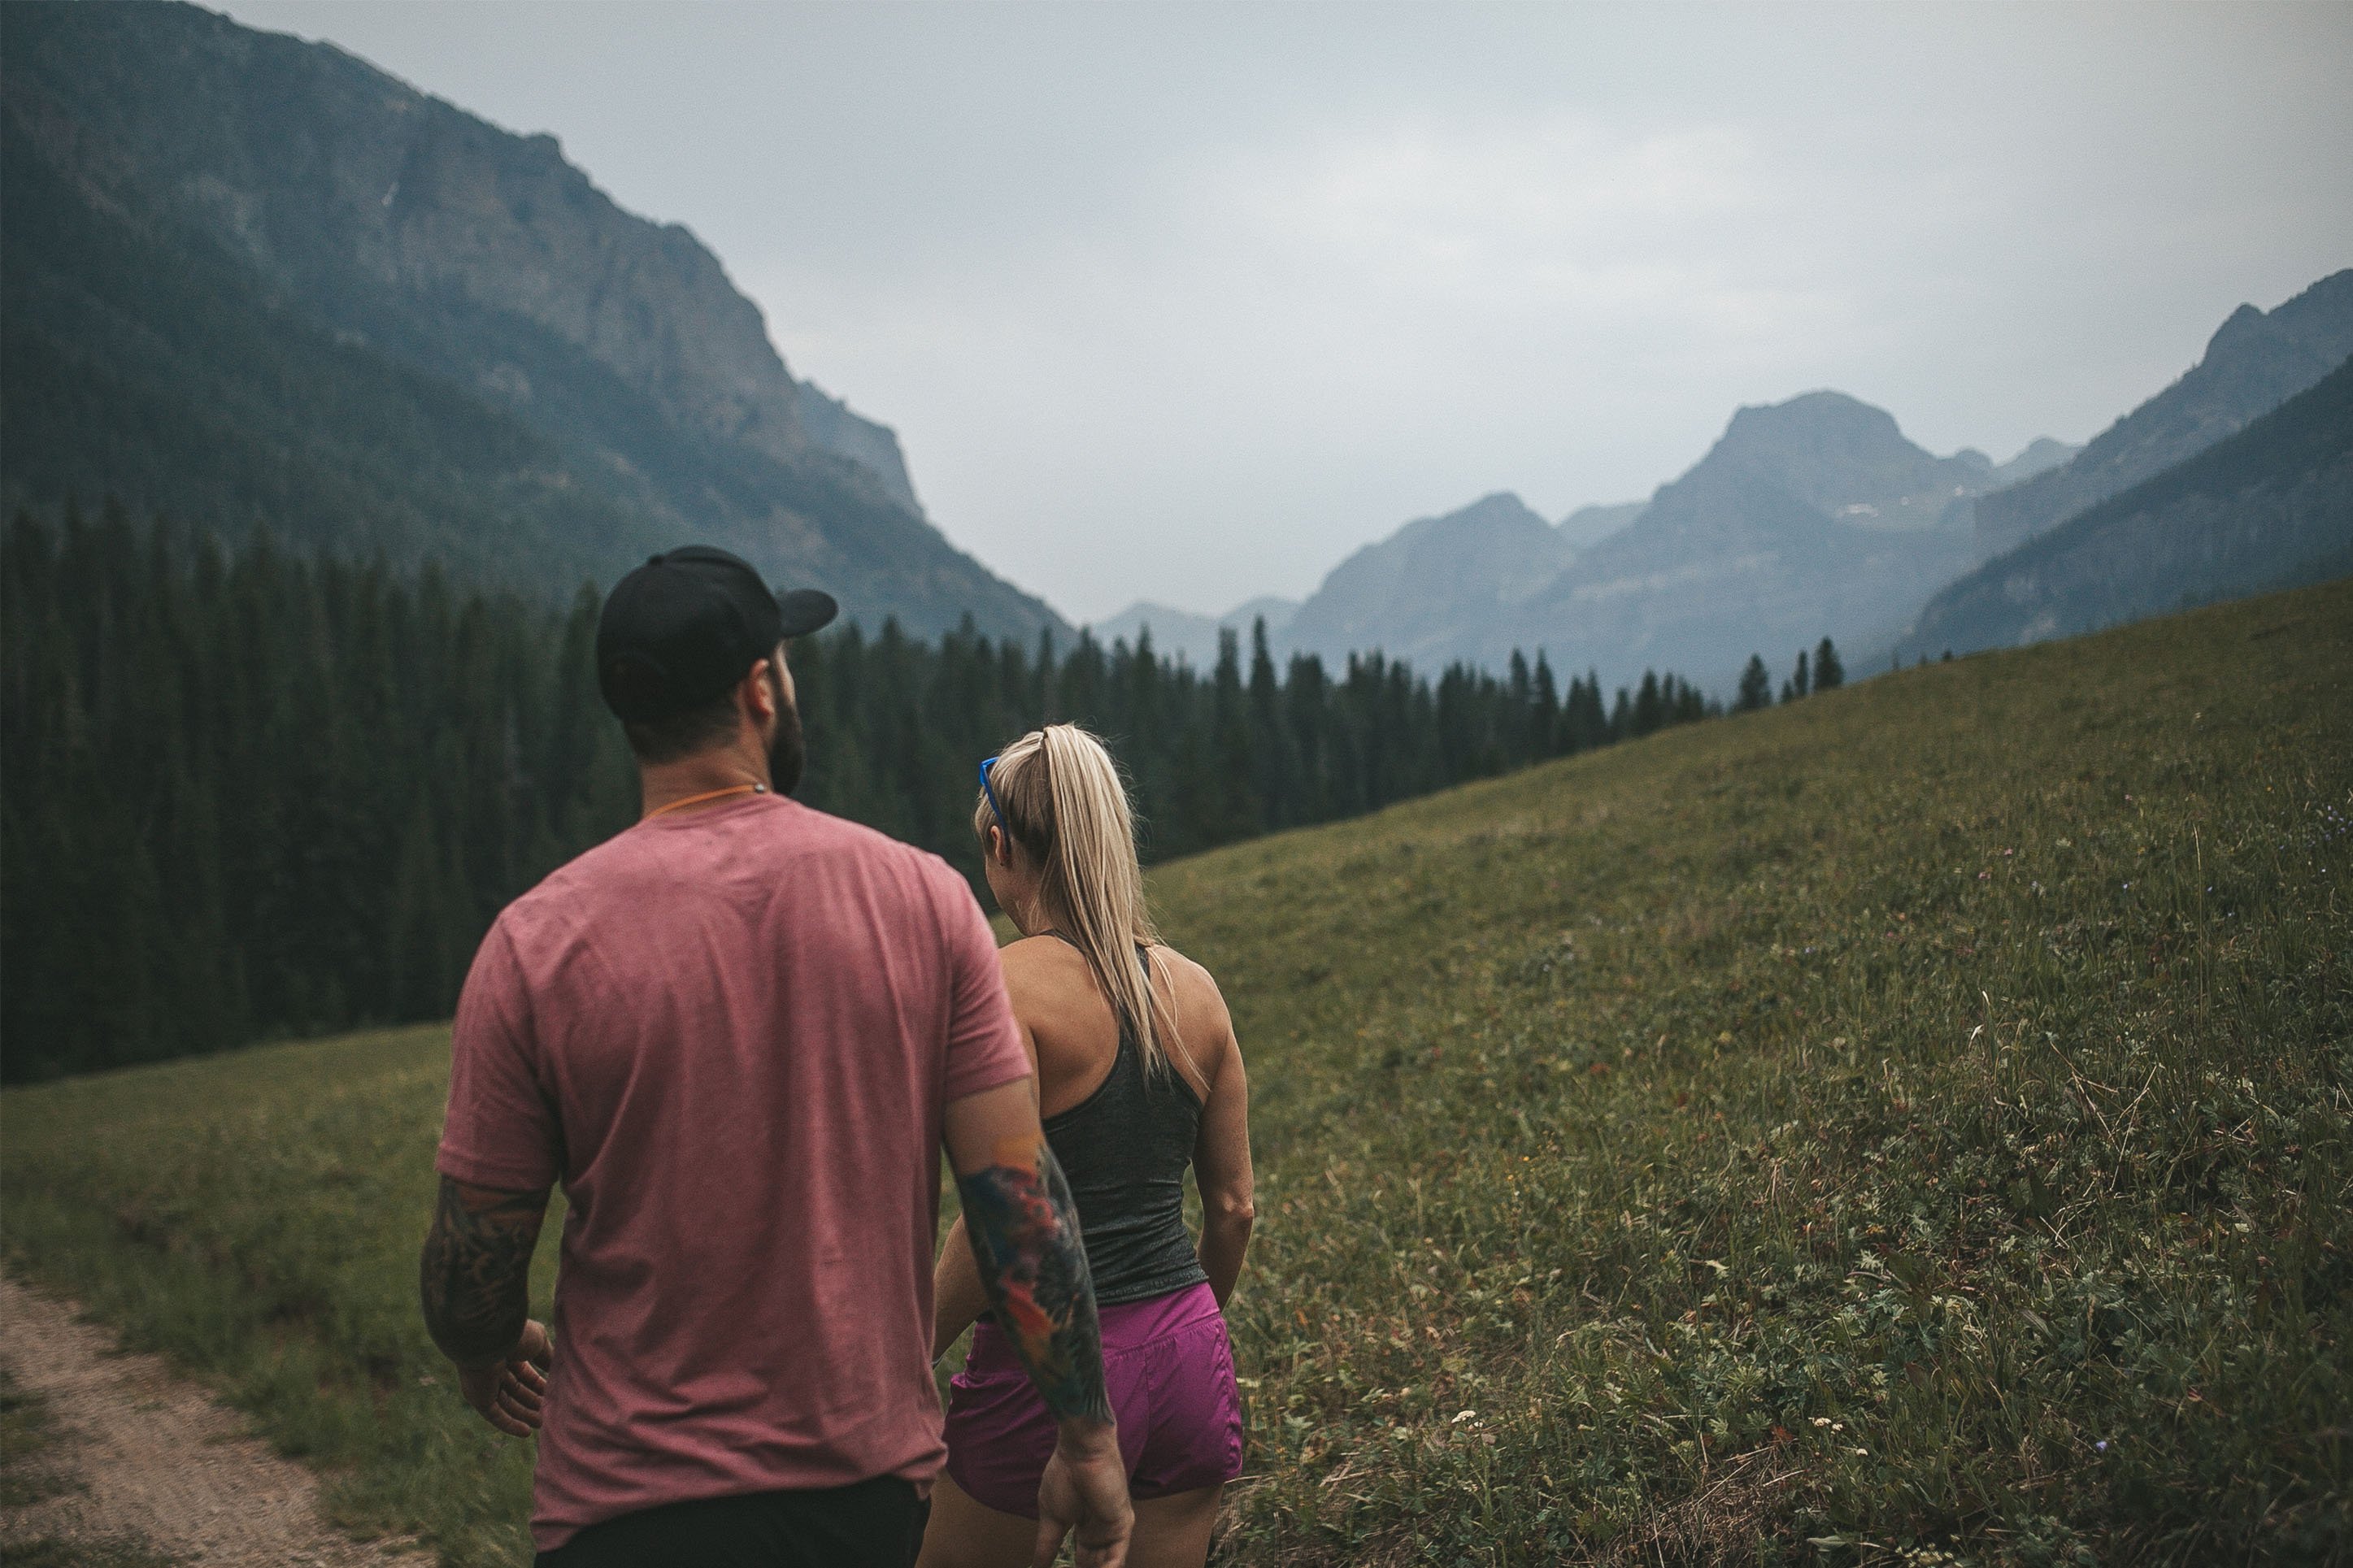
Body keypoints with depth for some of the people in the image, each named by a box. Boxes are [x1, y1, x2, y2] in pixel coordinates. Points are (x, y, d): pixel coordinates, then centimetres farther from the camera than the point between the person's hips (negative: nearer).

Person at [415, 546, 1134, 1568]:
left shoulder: (538, 946, -10)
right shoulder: (923, 900, -5)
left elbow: (471, 1269, -4)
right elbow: (1022, 1199, -7)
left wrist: (485, 1359, 19)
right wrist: (1087, 1440, 2)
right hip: (876, 1482, 3)